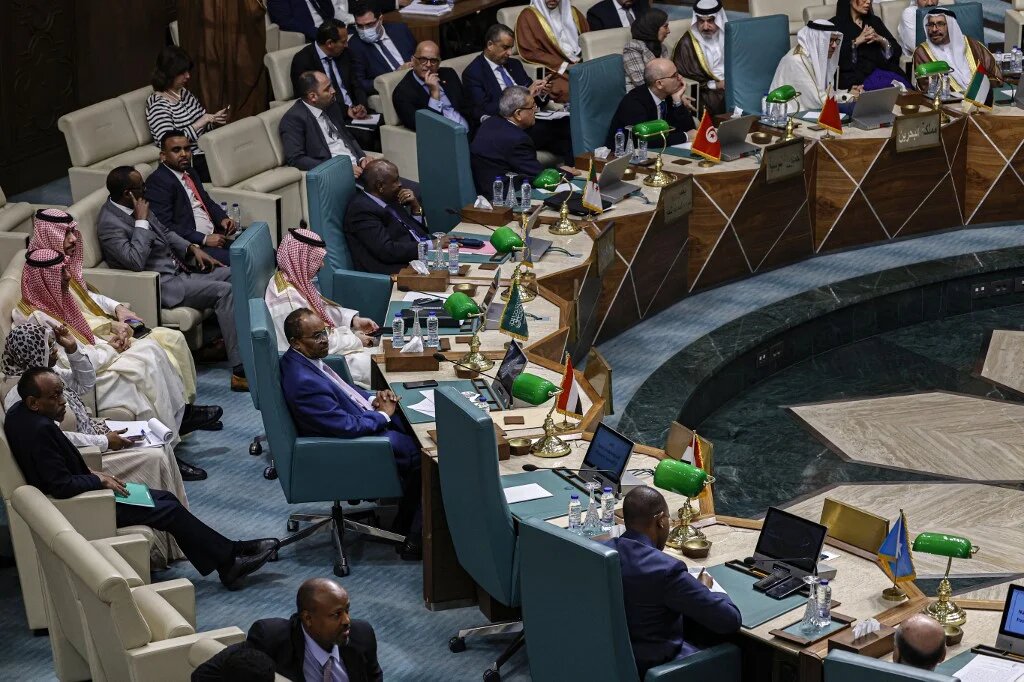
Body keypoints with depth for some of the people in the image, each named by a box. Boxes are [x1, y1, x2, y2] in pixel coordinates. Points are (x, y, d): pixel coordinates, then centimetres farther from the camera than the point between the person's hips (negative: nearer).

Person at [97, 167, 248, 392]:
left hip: (178, 270, 10)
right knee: (223, 291, -22)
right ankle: (240, 372, -25)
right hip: (161, 285, -10)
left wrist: (192, 248, 8)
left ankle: (224, 342, 7)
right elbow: (135, 262, -30)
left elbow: (165, 232, 23)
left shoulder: (135, 208, 9)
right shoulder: (110, 223, -19)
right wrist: (141, 221, -24)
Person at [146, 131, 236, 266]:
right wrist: (204, 239, -20)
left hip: (214, 235, 9)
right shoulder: (157, 181, -11)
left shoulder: (190, 172, 16)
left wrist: (222, 218, 4)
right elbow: (165, 226, -18)